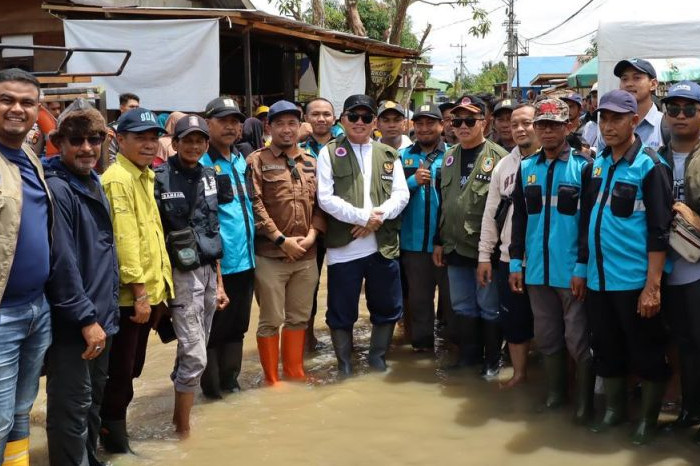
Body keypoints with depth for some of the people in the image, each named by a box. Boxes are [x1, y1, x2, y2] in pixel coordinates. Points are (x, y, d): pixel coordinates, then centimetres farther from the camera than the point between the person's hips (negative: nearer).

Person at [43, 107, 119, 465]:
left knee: (94, 399, 22)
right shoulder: (56, 189, -17)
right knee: (73, 408, 0)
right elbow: (61, 261, -23)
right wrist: (86, 318, -21)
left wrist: (107, 307, 17)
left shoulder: (94, 183, 10)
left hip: (101, 316, 9)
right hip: (72, 324, -9)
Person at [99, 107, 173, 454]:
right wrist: (139, 291, -21)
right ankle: (112, 432, 19)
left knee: (132, 369, 19)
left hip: (150, 291, 9)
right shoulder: (117, 180, -16)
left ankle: (114, 425, 33)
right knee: (120, 372, 4)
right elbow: (124, 240, -21)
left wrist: (160, 286, 15)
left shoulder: (145, 177, 14)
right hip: (128, 295, -9)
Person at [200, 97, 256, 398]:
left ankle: (230, 379, 31)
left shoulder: (241, 160, 12)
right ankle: (211, 386, 18)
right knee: (214, 328, 5)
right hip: (216, 264, -7)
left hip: (245, 259, 7)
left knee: (237, 325, 17)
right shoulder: (200, 164, -12)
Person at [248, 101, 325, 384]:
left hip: (307, 255, 5)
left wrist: (312, 234, -3)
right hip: (270, 255, -5)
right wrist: (281, 239, -13)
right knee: (271, 320, 4)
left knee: (299, 317, 14)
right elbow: (255, 205, -11)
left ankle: (295, 373, 28)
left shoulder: (311, 163, 12)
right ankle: (271, 380, 16)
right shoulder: (257, 161, -4)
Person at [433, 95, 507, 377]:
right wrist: (439, 241, 14)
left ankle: (492, 359, 21)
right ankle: (468, 355, 29)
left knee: (489, 307, 6)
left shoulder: (498, 157, -10)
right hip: (455, 247, 6)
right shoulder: (450, 157, 11)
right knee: (462, 306, 15)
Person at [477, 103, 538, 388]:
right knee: (514, 320, 13)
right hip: (509, 260, 5)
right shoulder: (503, 165, 9)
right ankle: (519, 372, 30)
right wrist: (484, 255, 8)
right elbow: (491, 213, 11)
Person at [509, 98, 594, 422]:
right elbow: (519, 218, 11)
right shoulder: (526, 168, 8)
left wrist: (582, 267, -13)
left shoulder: (583, 167, -6)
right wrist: (515, 262, 7)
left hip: (572, 270, -4)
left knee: (577, 339, 3)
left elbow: (590, 220, -8)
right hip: (537, 270, 4)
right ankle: (555, 392, 30)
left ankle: (585, 401, 18)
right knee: (546, 336, 14)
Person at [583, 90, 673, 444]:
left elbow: (659, 231, -14)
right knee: (607, 349, 17)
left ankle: (647, 418, 24)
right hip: (599, 279, 6)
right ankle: (613, 408, 34)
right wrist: (582, 270, 12)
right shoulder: (597, 164, 7)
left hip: (635, 281, -6)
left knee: (646, 353, 8)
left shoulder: (650, 165, -10)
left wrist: (653, 285, -17)